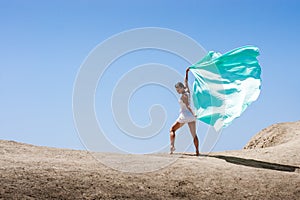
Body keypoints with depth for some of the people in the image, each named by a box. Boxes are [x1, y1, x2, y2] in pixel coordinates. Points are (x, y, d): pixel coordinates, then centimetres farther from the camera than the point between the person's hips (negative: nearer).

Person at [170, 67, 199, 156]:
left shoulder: (183, 96, -11)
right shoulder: (187, 92, 9)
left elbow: (188, 106, -20)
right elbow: (186, 82, 24)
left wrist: (193, 114, -28)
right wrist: (186, 73, 28)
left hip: (184, 116, -7)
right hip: (191, 116, 7)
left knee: (172, 130, 9)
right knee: (194, 134, 2)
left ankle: (172, 146, -6)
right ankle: (197, 151, -5)